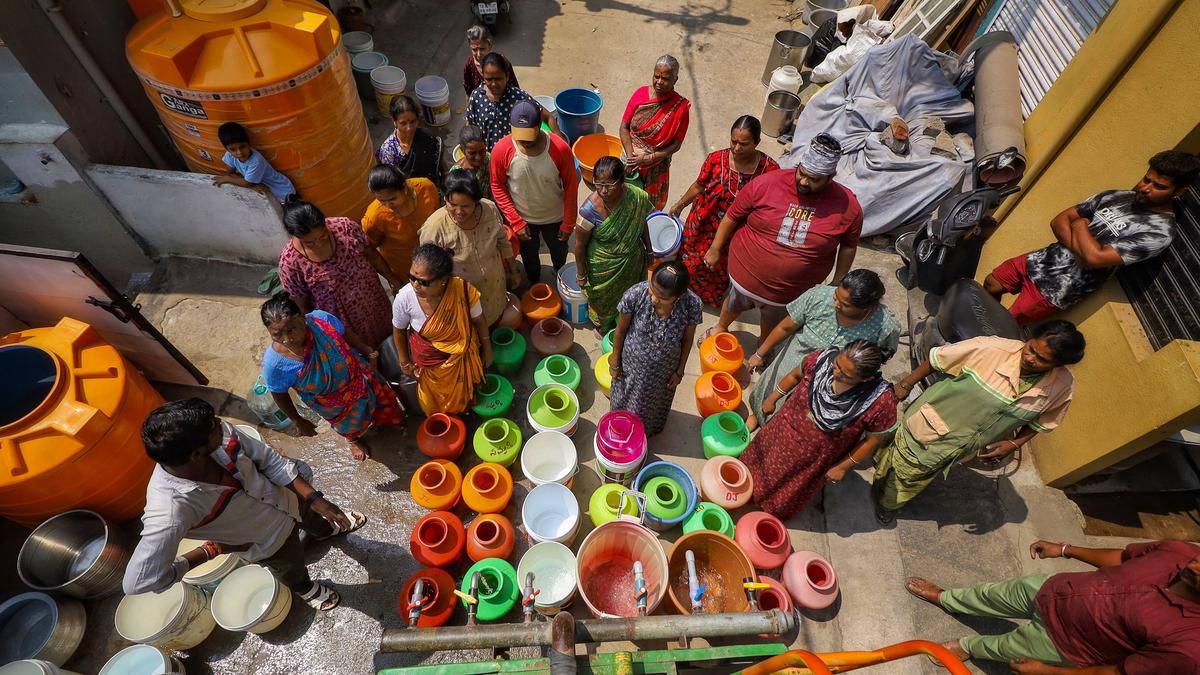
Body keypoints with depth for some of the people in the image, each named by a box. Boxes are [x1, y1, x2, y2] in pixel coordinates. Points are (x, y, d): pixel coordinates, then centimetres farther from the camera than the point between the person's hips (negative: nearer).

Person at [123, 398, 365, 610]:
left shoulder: (221, 432, -34)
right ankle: (305, 588, 66)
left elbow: (270, 460, -19)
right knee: (293, 569, 30)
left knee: (311, 517, 36)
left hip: (285, 495, 3)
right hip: (271, 542, -3)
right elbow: (136, 582, -39)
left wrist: (315, 499, -24)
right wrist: (212, 549, -28)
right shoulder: (170, 510, -46)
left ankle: (326, 530, 73)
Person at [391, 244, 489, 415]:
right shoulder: (404, 298, -32)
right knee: (433, 398, 28)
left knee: (462, 394, 30)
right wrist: (404, 362, 1)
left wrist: (487, 350, -1)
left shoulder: (463, 291, -35)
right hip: (427, 360, 0)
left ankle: (462, 412, 65)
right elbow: (398, 330, -10)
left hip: (461, 355, 0)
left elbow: (479, 321, -14)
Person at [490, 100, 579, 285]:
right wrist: (515, 222, -14)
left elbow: (571, 186, -15)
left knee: (559, 254, 26)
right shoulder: (501, 150, -25)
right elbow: (498, 187, -11)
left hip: (555, 218, 0)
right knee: (529, 256, 27)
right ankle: (534, 285, 58)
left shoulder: (560, 148, -28)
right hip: (522, 219, 1)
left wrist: (568, 223, -9)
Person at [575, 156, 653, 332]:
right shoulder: (590, 209, -32)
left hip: (632, 263, 3)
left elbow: (643, 225, -3)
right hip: (603, 269, -3)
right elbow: (580, 245, -18)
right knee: (603, 299, 25)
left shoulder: (638, 197, -23)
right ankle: (600, 324, 58)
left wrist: (649, 251, 8)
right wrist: (581, 274, -9)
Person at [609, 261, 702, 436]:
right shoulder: (635, 294, -35)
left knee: (654, 407, 32)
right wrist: (615, 362, -4)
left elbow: (687, 339, -12)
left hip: (663, 372, 1)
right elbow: (621, 329, -16)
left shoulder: (692, 305, -32)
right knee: (625, 402, 30)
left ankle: (648, 432, 66)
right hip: (632, 366, -1)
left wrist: (679, 371, 0)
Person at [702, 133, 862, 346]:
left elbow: (849, 245, -2)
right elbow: (733, 216, -8)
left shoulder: (848, 207, -19)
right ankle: (721, 328, 63)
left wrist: (838, 281, 4)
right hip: (746, 273, 0)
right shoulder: (766, 184, -22)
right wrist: (715, 249, 0)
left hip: (793, 292, 0)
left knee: (773, 323, 27)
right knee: (734, 305, 29)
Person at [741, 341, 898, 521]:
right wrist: (772, 399, 6)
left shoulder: (882, 401, -36)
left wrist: (843, 467, -8)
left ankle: (773, 511, 59)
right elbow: (795, 375, -7)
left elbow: (875, 439, -18)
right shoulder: (823, 358, -30)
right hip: (785, 429, 2)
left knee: (790, 493, 27)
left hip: (817, 459, -1)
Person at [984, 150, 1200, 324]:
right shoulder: (1116, 196, 4)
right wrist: (1079, 249, -15)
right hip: (1044, 258, 7)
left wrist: (1081, 225, -10)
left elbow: (1095, 258, -27)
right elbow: (1059, 221, 2)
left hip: (1060, 287, -7)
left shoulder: (1160, 232, -17)